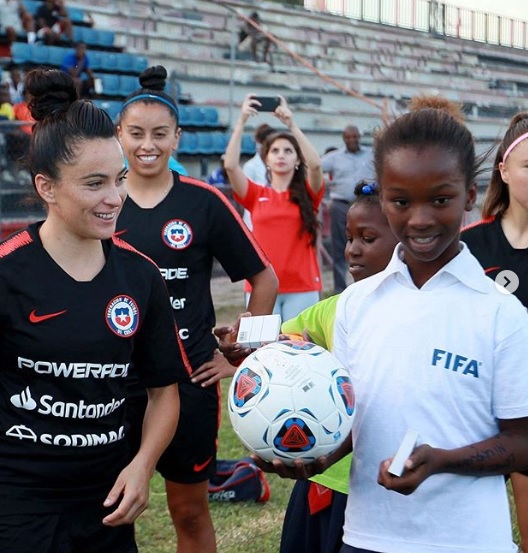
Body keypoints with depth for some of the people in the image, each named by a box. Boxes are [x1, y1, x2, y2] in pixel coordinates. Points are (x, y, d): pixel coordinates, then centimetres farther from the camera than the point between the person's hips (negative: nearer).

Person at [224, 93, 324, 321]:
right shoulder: (256, 195, 8)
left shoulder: (307, 195, 6)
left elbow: (315, 164, -14)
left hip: (302, 288, -1)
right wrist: (242, 121, -12)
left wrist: (291, 124, -17)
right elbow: (230, 165, -7)